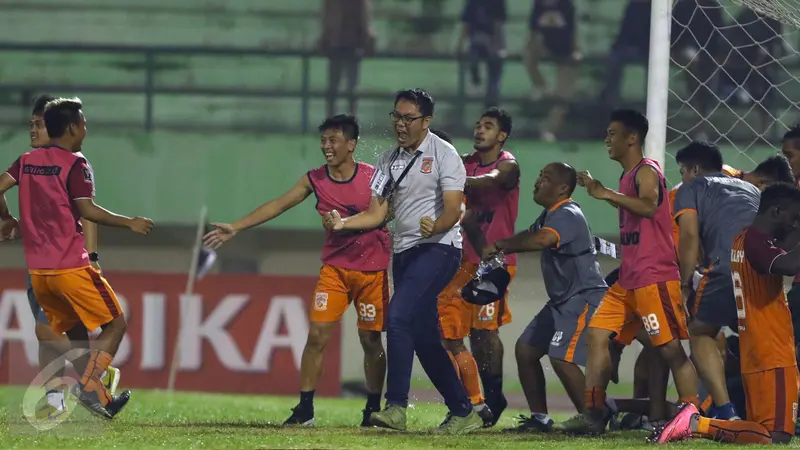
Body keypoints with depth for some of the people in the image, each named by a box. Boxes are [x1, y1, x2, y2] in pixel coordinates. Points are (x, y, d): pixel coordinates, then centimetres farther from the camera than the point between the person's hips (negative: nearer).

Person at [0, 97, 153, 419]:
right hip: (71, 268, -7)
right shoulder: (74, 163, -10)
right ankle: (88, 383, -16)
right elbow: (86, 210, -18)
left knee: (77, 334, 18)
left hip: (37, 270, 7)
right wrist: (129, 223, -9)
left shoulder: (27, 160, 10)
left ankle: (100, 398, 14)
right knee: (115, 324, 2)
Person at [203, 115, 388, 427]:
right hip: (335, 269, 2)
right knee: (317, 335, -8)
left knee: (370, 340, 2)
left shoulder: (373, 176, -7)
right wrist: (236, 228, -8)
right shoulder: (315, 179, -1)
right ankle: (305, 409, -4)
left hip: (373, 269, -2)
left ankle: (373, 408, 17)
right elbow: (278, 205, -3)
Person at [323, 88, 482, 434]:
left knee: (398, 316, -24)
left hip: (438, 248, -8)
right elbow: (377, 214, 12)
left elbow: (453, 210, -13)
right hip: (403, 251, 8)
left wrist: (435, 226, -34)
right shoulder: (389, 161, 14)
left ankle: (396, 407, -28)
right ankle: (463, 413, 17)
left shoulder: (443, 154, -6)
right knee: (423, 337, 8)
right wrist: (342, 223, -5)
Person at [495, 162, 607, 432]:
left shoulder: (567, 215, -19)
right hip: (562, 299, 11)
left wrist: (501, 245, -28)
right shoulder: (550, 215, 15)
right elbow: (530, 236, 29)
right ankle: (539, 417, 18)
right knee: (525, 349, 10)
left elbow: (541, 240, -37)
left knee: (561, 357, -22)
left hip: (584, 297, -11)